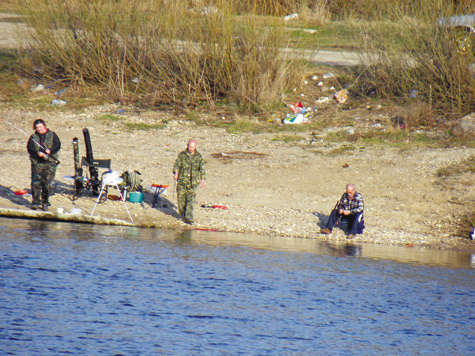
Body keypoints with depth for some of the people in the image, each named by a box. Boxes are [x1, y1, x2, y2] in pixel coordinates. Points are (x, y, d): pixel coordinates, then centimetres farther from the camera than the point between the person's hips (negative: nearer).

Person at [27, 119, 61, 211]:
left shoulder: (52, 135, 12)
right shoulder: (33, 137, 14)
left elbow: (57, 145, 2)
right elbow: (29, 148, 1)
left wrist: (50, 150, -17)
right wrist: (37, 153, -18)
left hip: (50, 163, -1)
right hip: (37, 163, 1)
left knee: (47, 183, -5)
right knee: (36, 182, -9)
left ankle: (45, 202, 4)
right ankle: (35, 201, -2)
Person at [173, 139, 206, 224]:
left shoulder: (198, 156, 7)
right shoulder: (182, 155, 2)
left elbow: (202, 168, 11)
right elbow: (177, 164, -8)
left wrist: (202, 179, 4)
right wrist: (176, 173, -26)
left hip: (193, 182, 0)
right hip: (182, 180, 0)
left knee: (190, 200, -9)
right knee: (181, 198, 4)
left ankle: (188, 217, -12)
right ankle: (182, 213, 29)